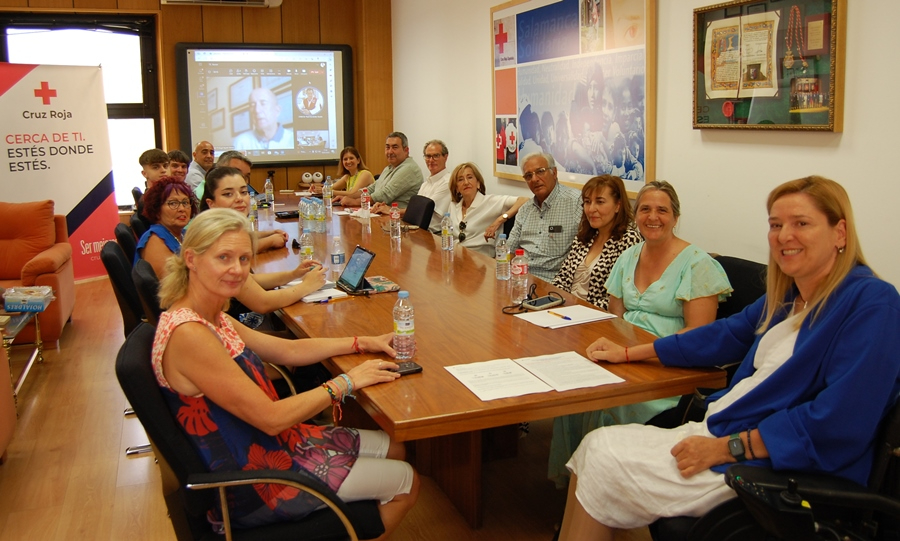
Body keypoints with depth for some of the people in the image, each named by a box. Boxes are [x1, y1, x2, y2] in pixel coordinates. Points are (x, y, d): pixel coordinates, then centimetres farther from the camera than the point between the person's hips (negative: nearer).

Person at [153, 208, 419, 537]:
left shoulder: (211, 318, 2)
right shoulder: (188, 335, -29)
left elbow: (288, 351, 12)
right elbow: (271, 418, -26)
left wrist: (363, 343, 6)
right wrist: (346, 382, -15)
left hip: (267, 443, 9)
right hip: (250, 484, -9)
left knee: (394, 450, 18)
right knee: (406, 482, 4)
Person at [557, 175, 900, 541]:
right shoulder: (788, 295, 11)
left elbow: (840, 423, -24)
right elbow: (727, 335, 21)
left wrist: (725, 448, -22)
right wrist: (629, 353, 20)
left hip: (774, 463, -8)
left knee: (605, 460, -12)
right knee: (596, 445, -2)